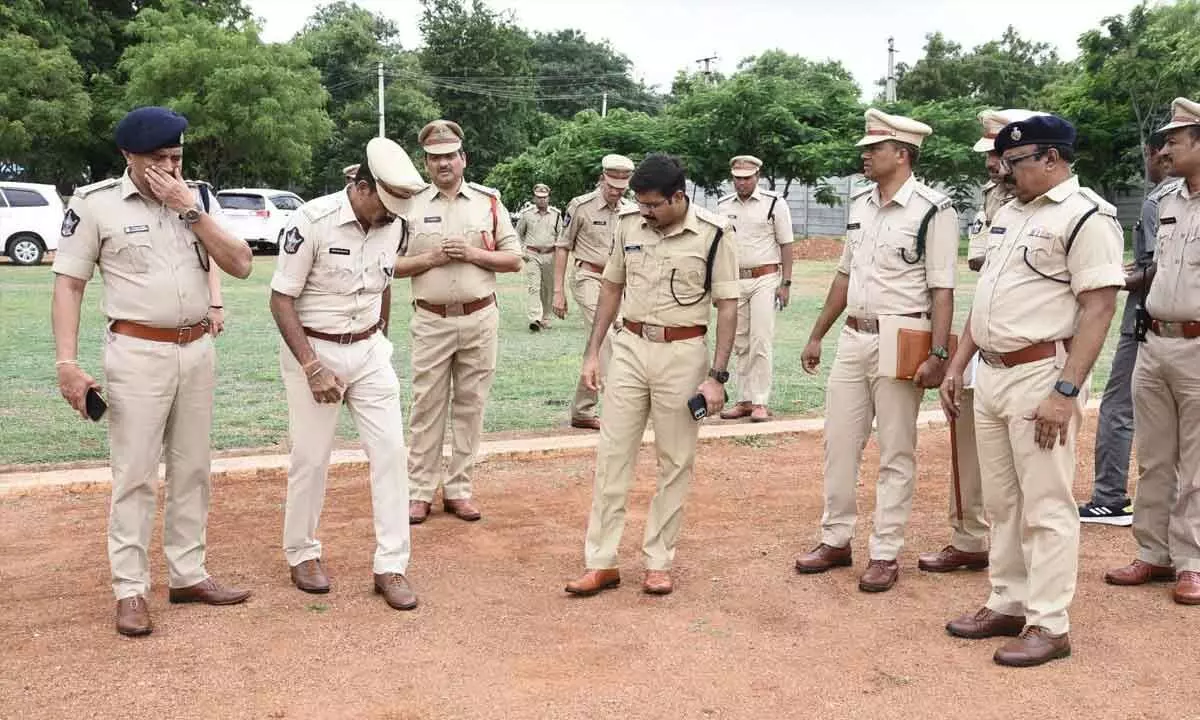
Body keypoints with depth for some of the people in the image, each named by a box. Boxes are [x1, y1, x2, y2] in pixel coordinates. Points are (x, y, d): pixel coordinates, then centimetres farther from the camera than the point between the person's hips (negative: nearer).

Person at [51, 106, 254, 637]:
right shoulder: (95, 203, -5)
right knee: (135, 475, -1)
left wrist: (190, 210, -10)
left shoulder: (194, 201, 7)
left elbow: (240, 265, -2)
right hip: (138, 354, -4)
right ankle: (130, 589, 10)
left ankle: (187, 575, 23)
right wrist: (67, 362, -14)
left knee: (192, 471, 11)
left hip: (198, 351, 5)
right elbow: (68, 283, -5)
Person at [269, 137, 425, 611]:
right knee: (311, 457, 3)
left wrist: (380, 343, 16)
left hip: (369, 349, 5)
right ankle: (301, 554, 26)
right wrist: (312, 368, -19)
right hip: (313, 349, -5)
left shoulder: (394, 225, -1)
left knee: (390, 449, -1)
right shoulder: (313, 221, -17)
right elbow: (281, 300, -14)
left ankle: (391, 566, 7)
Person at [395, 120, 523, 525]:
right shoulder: (411, 206, 5)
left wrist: (472, 254, -10)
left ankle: (458, 490, 16)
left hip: (479, 320, 1)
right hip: (431, 321, -1)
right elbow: (392, 264, 4)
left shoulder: (489, 202, 6)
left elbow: (514, 260, 3)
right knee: (427, 407, 3)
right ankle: (420, 492, 11)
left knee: (470, 407, 6)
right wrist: (430, 258, -12)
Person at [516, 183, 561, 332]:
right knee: (534, 287, -13)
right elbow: (518, 234, 14)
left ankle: (544, 318, 21)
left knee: (548, 288, 8)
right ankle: (534, 319, -21)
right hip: (532, 255, -2)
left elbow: (561, 235, 13)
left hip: (550, 256, 2)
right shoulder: (527, 214, 3)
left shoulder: (556, 214, 7)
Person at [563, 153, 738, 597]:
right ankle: (601, 563, 12)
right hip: (631, 348, 4)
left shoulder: (714, 234, -8)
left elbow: (727, 306, -6)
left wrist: (717, 376, -11)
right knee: (612, 456, 3)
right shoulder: (629, 225, 3)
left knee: (675, 461, 6)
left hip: (683, 353, -3)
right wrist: (592, 352, 8)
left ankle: (658, 562, 19)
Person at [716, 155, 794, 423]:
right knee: (740, 344, 7)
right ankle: (745, 401, 14)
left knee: (761, 341, -9)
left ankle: (760, 402, -3)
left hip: (764, 279, -4)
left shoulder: (774, 203, -2)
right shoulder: (723, 206, 9)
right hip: (733, 280, 4)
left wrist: (785, 283, -6)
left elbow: (786, 245, -1)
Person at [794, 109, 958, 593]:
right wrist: (817, 336, 18)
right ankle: (835, 540, 24)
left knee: (896, 453, 3)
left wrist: (938, 355, -20)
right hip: (853, 339, 7)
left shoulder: (933, 210, -9)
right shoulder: (859, 205, 12)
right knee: (838, 443, 11)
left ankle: (885, 554, 13)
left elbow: (942, 290, -13)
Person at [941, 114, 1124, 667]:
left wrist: (1065, 392, -22)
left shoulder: (1087, 216, -11)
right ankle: (1007, 605, 27)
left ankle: (1049, 625, 10)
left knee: (1045, 506, -1)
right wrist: (956, 366, 16)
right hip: (990, 373, 9)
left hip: (1040, 376, -8)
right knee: (1001, 502, 15)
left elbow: (1098, 309, -17)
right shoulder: (1008, 213, 15)